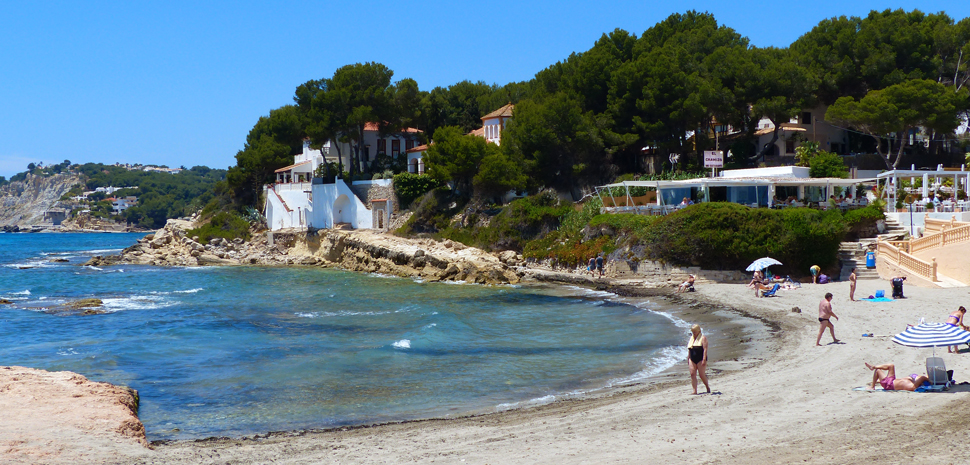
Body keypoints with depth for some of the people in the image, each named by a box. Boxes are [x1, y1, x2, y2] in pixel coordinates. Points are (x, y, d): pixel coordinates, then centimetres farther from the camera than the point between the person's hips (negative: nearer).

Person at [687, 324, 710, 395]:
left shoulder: (703, 338, -4)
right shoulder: (691, 339, 16)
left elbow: (705, 349, -12)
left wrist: (704, 360, -19)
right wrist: (688, 359, 16)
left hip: (700, 359, -6)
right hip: (692, 359, 6)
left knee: (702, 374, -3)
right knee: (692, 374, -4)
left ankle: (708, 387, 21)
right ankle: (695, 391, -4)